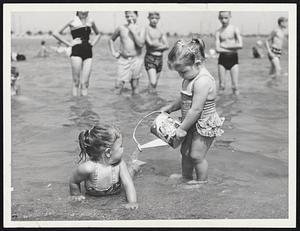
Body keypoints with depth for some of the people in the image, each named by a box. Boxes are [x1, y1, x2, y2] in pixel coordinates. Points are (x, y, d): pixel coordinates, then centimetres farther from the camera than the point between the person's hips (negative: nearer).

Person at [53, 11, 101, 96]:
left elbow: (98, 34, 32)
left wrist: (92, 43, 14)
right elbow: (56, 33, 1)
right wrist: (68, 43, -3)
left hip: (88, 52, 4)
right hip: (76, 51, -3)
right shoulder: (73, 21, 1)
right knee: (76, 81, -3)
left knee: (85, 83, -2)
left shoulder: (90, 21, 12)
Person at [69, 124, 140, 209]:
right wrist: (76, 195, -14)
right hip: (94, 194, -1)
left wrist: (132, 202, -50)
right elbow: (73, 182, -29)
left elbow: (128, 183, -37)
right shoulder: (88, 167, -47)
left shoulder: (120, 163, -35)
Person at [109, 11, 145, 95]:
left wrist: (133, 31, -14)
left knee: (134, 85, 5)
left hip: (136, 60, -1)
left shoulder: (141, 29, -1)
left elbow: (141, 44, -16)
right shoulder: (121, 28, 5)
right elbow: (111, 40, 19)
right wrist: (113, 52, 5)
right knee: (118, 85, -5)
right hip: (123, 60, 1)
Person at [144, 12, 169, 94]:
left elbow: (167, 46, 5)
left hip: (159, 58, 6)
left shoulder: (160, 31, 13)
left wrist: (156, 47, -10)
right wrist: (161, 45, -1)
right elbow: (150, 43, -17)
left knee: (155, 83, 11)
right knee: (152, 82, -19)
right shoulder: (146, 29, -4)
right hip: (150, 58, -6)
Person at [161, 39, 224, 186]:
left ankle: (201, 181, 22)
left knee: (196, 155, 1)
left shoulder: (203, 81, -29)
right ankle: (186, 176, 38)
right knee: (185, 151, 18)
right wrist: (170, 107, 16)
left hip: (205, 125, -9)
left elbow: (196, 109, -29)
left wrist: (182, 128, -22)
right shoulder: (191, 77, 3)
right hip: (192, 124, 9)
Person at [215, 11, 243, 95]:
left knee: (235, 85, -3)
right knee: (221, 85, 3)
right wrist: (232, 49, -11)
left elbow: (240, 45, -14)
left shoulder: (234, 29, -2)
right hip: (222, 59, 2)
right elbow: (218, 49, -6)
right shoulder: (218, 32, 3)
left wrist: (225, 46, -9)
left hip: (233, 58, -2)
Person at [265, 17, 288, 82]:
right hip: (273, 53, -9)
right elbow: (267, 41, -6)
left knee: (273, 73, 9)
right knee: (278, 70, -22)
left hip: (278, 54, 9)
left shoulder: (282, 32, 16)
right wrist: (270, 52, -16)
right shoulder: (275, 31, -8)